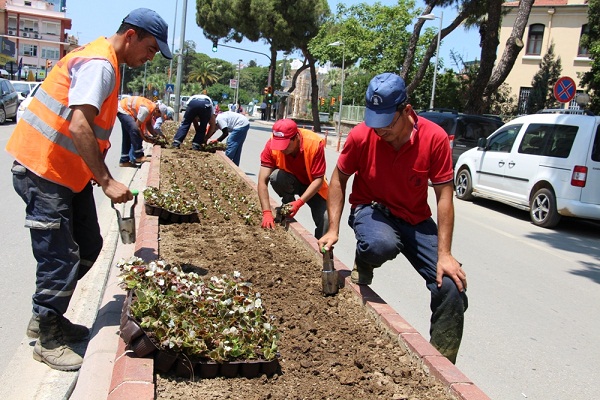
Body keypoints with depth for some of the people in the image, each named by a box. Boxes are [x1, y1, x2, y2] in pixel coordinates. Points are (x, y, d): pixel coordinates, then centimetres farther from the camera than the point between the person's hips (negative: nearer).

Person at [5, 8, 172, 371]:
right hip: (43, 171, -10)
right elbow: (79, 126, -30)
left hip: (70, 171, 10)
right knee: (60, 256, -5)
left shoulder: (105, 62, 14)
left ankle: (50, 318, 27)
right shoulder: (99, 64, -19)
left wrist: (98, 174, 12)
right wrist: (107, 181, -29)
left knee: (89, 246, 12)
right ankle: (48, 340, 12)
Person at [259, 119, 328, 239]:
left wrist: (299, 202, -38)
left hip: (311, 186, -1)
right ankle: (288, 205, -4)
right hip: (290, 182, 1)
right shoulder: (272, 144, -26)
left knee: (325, 219, -24)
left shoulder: (315, 143, -30)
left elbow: (318, 179, -27)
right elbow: (262, 181, -27)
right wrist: (267, 212, -36)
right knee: (276, 177, -32)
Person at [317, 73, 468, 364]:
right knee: (382, 244, -39)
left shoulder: (434, 138, -18)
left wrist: (444, 254, -19)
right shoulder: (361, 135, -16)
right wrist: (333, 229, -8)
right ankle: (362, 265, 2)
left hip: (416, 218, 1)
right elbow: (339, 178, -1)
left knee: (452, 286, -15)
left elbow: (444, 195, -15)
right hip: (371, 209, -1)